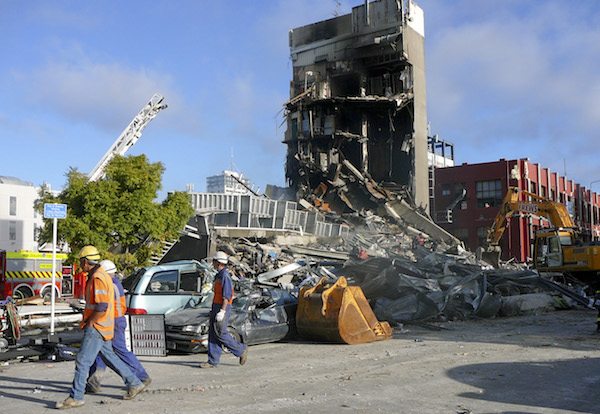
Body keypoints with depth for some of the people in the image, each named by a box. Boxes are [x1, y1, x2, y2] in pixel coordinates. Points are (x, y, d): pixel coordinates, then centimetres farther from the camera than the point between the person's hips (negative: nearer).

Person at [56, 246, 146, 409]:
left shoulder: (98, 278, -19)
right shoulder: (97, 275, 15)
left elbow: (102, 307, -26)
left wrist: (89, 322, -15)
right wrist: (88, 320, 18)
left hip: (97, 327, -10)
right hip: (100, 327, 10)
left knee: (82, 361, -5)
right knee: (110, 357, 16)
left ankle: (75, 397, 2)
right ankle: (134, 384, 22)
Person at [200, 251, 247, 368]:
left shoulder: (225, 275, -13)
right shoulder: (219, 275, 18)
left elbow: (227, 295, -20)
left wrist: (222, 311, -24)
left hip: (222, 308, -10)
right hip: (216, 308, 10)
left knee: (220, 334, -9)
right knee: (212, 333, 6)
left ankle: (241, 350, 4)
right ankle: (213, 361, 8)